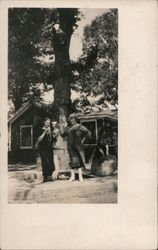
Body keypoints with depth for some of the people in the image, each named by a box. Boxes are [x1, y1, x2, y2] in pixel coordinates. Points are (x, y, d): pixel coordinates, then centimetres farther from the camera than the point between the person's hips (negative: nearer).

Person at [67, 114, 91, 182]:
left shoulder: (79, 127, 1)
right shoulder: (69, 128, 16)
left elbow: (88, 133, 0)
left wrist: (83, 139, -1)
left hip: (78, 145, -4)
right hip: (71, 146, 4)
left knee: (79, 160, -6)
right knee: (72, 160, 3)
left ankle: (80, 176, -6)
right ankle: (72, 176, 6)